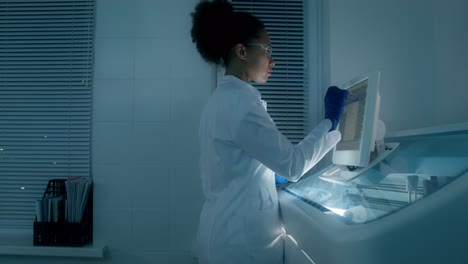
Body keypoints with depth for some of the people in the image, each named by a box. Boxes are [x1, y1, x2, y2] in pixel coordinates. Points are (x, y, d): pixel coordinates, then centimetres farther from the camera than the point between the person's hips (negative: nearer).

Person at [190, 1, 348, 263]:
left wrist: (273, 176, 14)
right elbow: (293, 164, -20)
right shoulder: (239, 102, -23)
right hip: (241, 235, -9)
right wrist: (330, 120, -10)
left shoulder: (223, 97, 7)